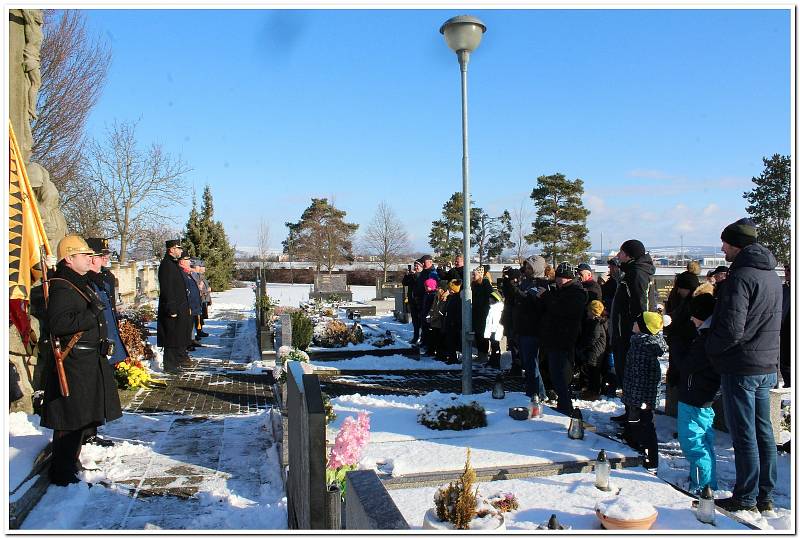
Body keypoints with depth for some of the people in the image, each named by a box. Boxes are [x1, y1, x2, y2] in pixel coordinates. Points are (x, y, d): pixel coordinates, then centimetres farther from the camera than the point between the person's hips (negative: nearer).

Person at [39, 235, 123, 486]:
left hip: (90, 360, 10)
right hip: (73, 363, -10)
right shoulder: (61, 288, -16)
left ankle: (71, 460, 35)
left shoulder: (81, 284, 16)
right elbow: (58, 323, -29)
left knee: (82, 416, 20)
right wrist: (91, 316, -23)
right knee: (70, 420, -3)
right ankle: (62, 473, 8)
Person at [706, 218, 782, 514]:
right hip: (767, 367, 9)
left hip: (740, 367, -9)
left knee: (744, 435, 1)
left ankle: (745, 498, 11)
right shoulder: (771, 276, 11)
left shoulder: (740, 276, -18)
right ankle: (765, 496, 25)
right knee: (763, 432, 15)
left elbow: (731, 328, -24)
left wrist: (709, 346, -9)